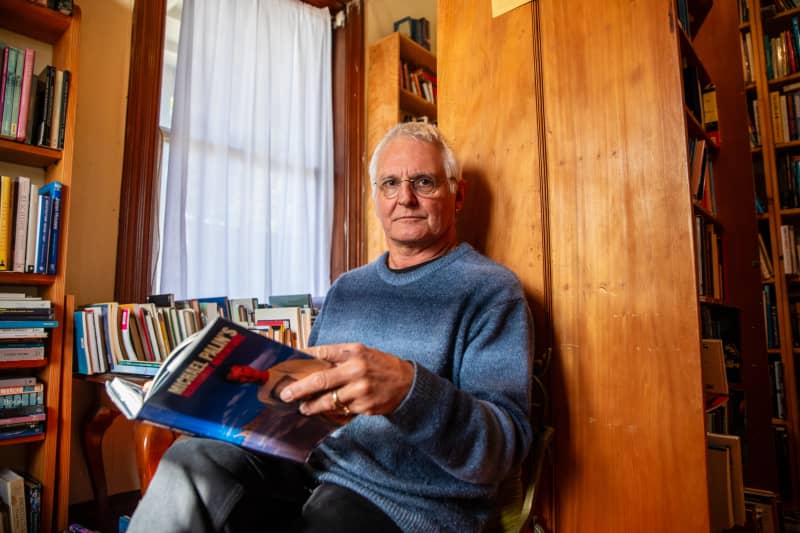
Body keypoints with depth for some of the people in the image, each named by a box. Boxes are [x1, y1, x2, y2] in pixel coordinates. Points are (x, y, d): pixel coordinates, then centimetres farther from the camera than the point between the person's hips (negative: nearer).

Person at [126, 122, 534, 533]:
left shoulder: (490, 289, -7)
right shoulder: (346, 288, 14)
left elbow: (507, 448, -16)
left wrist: (410, 390, -35)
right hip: (312, 464, 5)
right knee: (194, 460, -19)